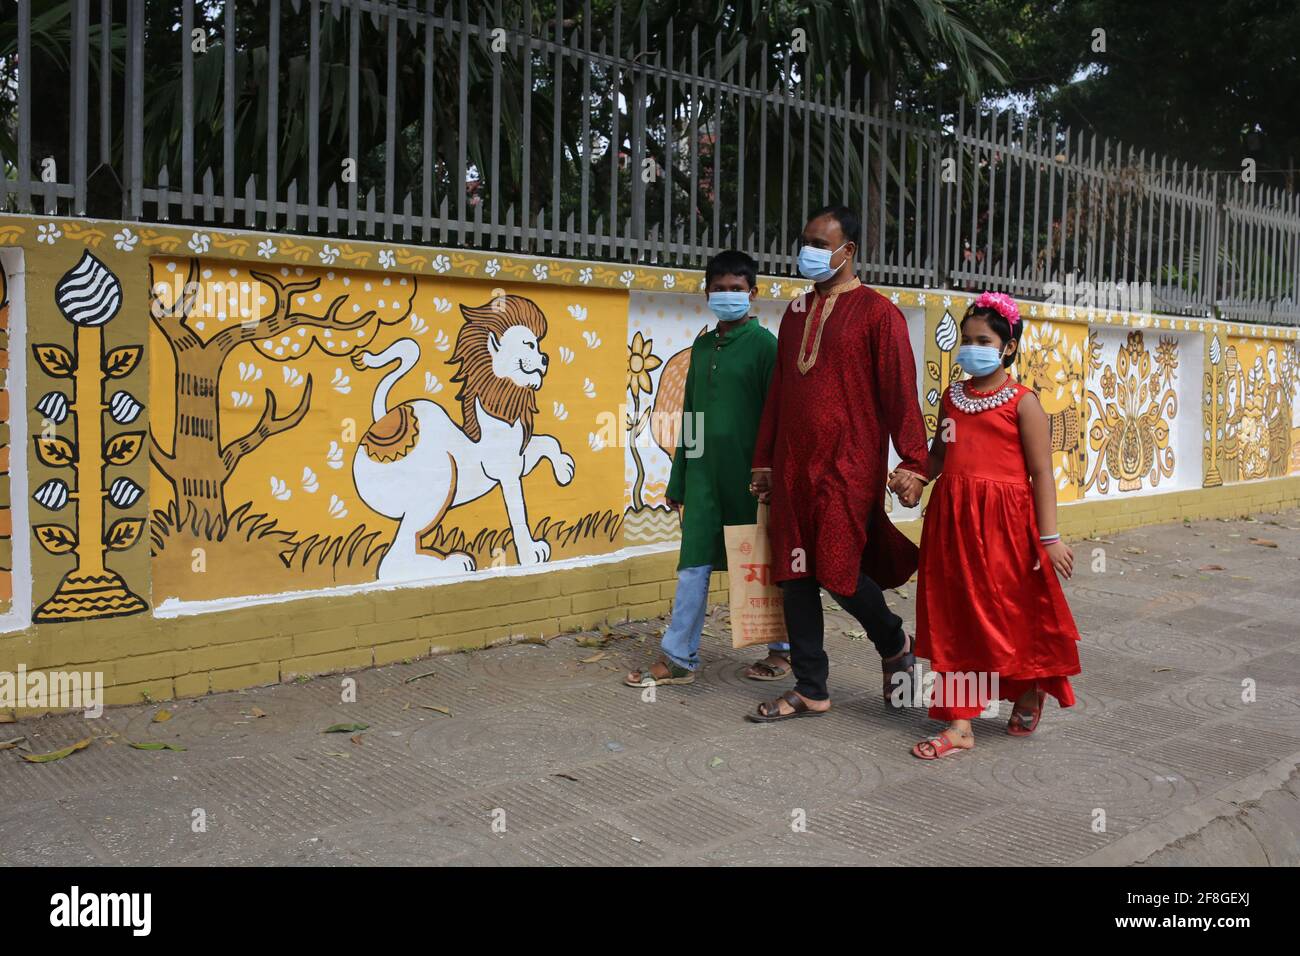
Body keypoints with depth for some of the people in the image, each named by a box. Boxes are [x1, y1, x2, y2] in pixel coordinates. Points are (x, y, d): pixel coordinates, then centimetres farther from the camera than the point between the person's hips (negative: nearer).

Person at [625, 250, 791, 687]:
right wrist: (678, 480, 15)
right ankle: (679, 658, 11)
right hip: (704, 471, 5)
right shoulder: (702, 345, 13)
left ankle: (782, 649, 25)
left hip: (748, 473, -5)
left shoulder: (763, 344, -6)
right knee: (693, 564, 5)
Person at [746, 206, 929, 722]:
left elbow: (900, 390, -9)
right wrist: (764, 460, 18)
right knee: (795, 573, 6)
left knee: (837, 570, -9)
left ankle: (895, 645, 22)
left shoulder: (877, 312, -4)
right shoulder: (796, 312, 15)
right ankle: (810, 690, 18)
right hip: (793, 466, 7)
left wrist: (913, 461, -16)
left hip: (849, 464, -6)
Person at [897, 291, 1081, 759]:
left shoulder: (1022, 401, -5)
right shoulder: (952, 397, 10)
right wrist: (912, 479, -3)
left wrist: (1049, 537, -11)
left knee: (1014, 612, 7)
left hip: (1005, 525, -5)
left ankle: (1030, 693, 37)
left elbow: (1042, 474, -6)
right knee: (957, 618, 6)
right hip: (953, 520, 5)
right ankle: (960, 723, 13)